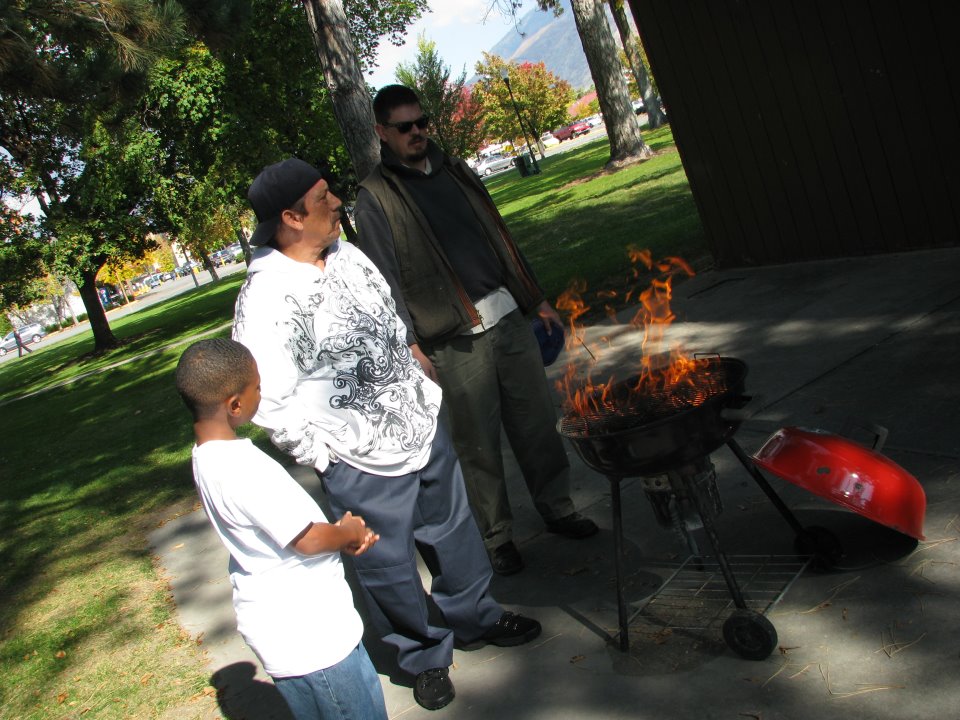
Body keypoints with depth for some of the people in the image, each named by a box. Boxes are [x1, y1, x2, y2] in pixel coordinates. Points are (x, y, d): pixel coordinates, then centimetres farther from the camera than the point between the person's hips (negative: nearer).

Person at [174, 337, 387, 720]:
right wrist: (350, 533, -3)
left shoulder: (207, 457, 2)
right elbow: (308, 539, -24)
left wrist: (340, 533, -1)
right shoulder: (243, 469, -30)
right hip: (310, 634, -9)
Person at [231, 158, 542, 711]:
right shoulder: (265, 300, -23)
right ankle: (425, 656, 38)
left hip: (422, 424, 8)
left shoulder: (345, 254, 1)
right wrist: (324, 453, -16)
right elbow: (268, 402, -22)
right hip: (363, 463, -7)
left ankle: (476, 617, 49)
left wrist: (424, 390, 17)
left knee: (452, 528, 24)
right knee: (389, 565, 12)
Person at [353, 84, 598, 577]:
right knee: (478, 443, 3)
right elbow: (383, 277, -7)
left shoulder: (454, 171, 15)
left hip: (508, 316, 6)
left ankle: (556, 508, 30)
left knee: (537, 421, 12)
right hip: (455, 342, -5)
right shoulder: (376, 198, -2)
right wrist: (408, 343, -15)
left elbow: (501, 239, 19)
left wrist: (537, 300, 18)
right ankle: (495, 536, 20)